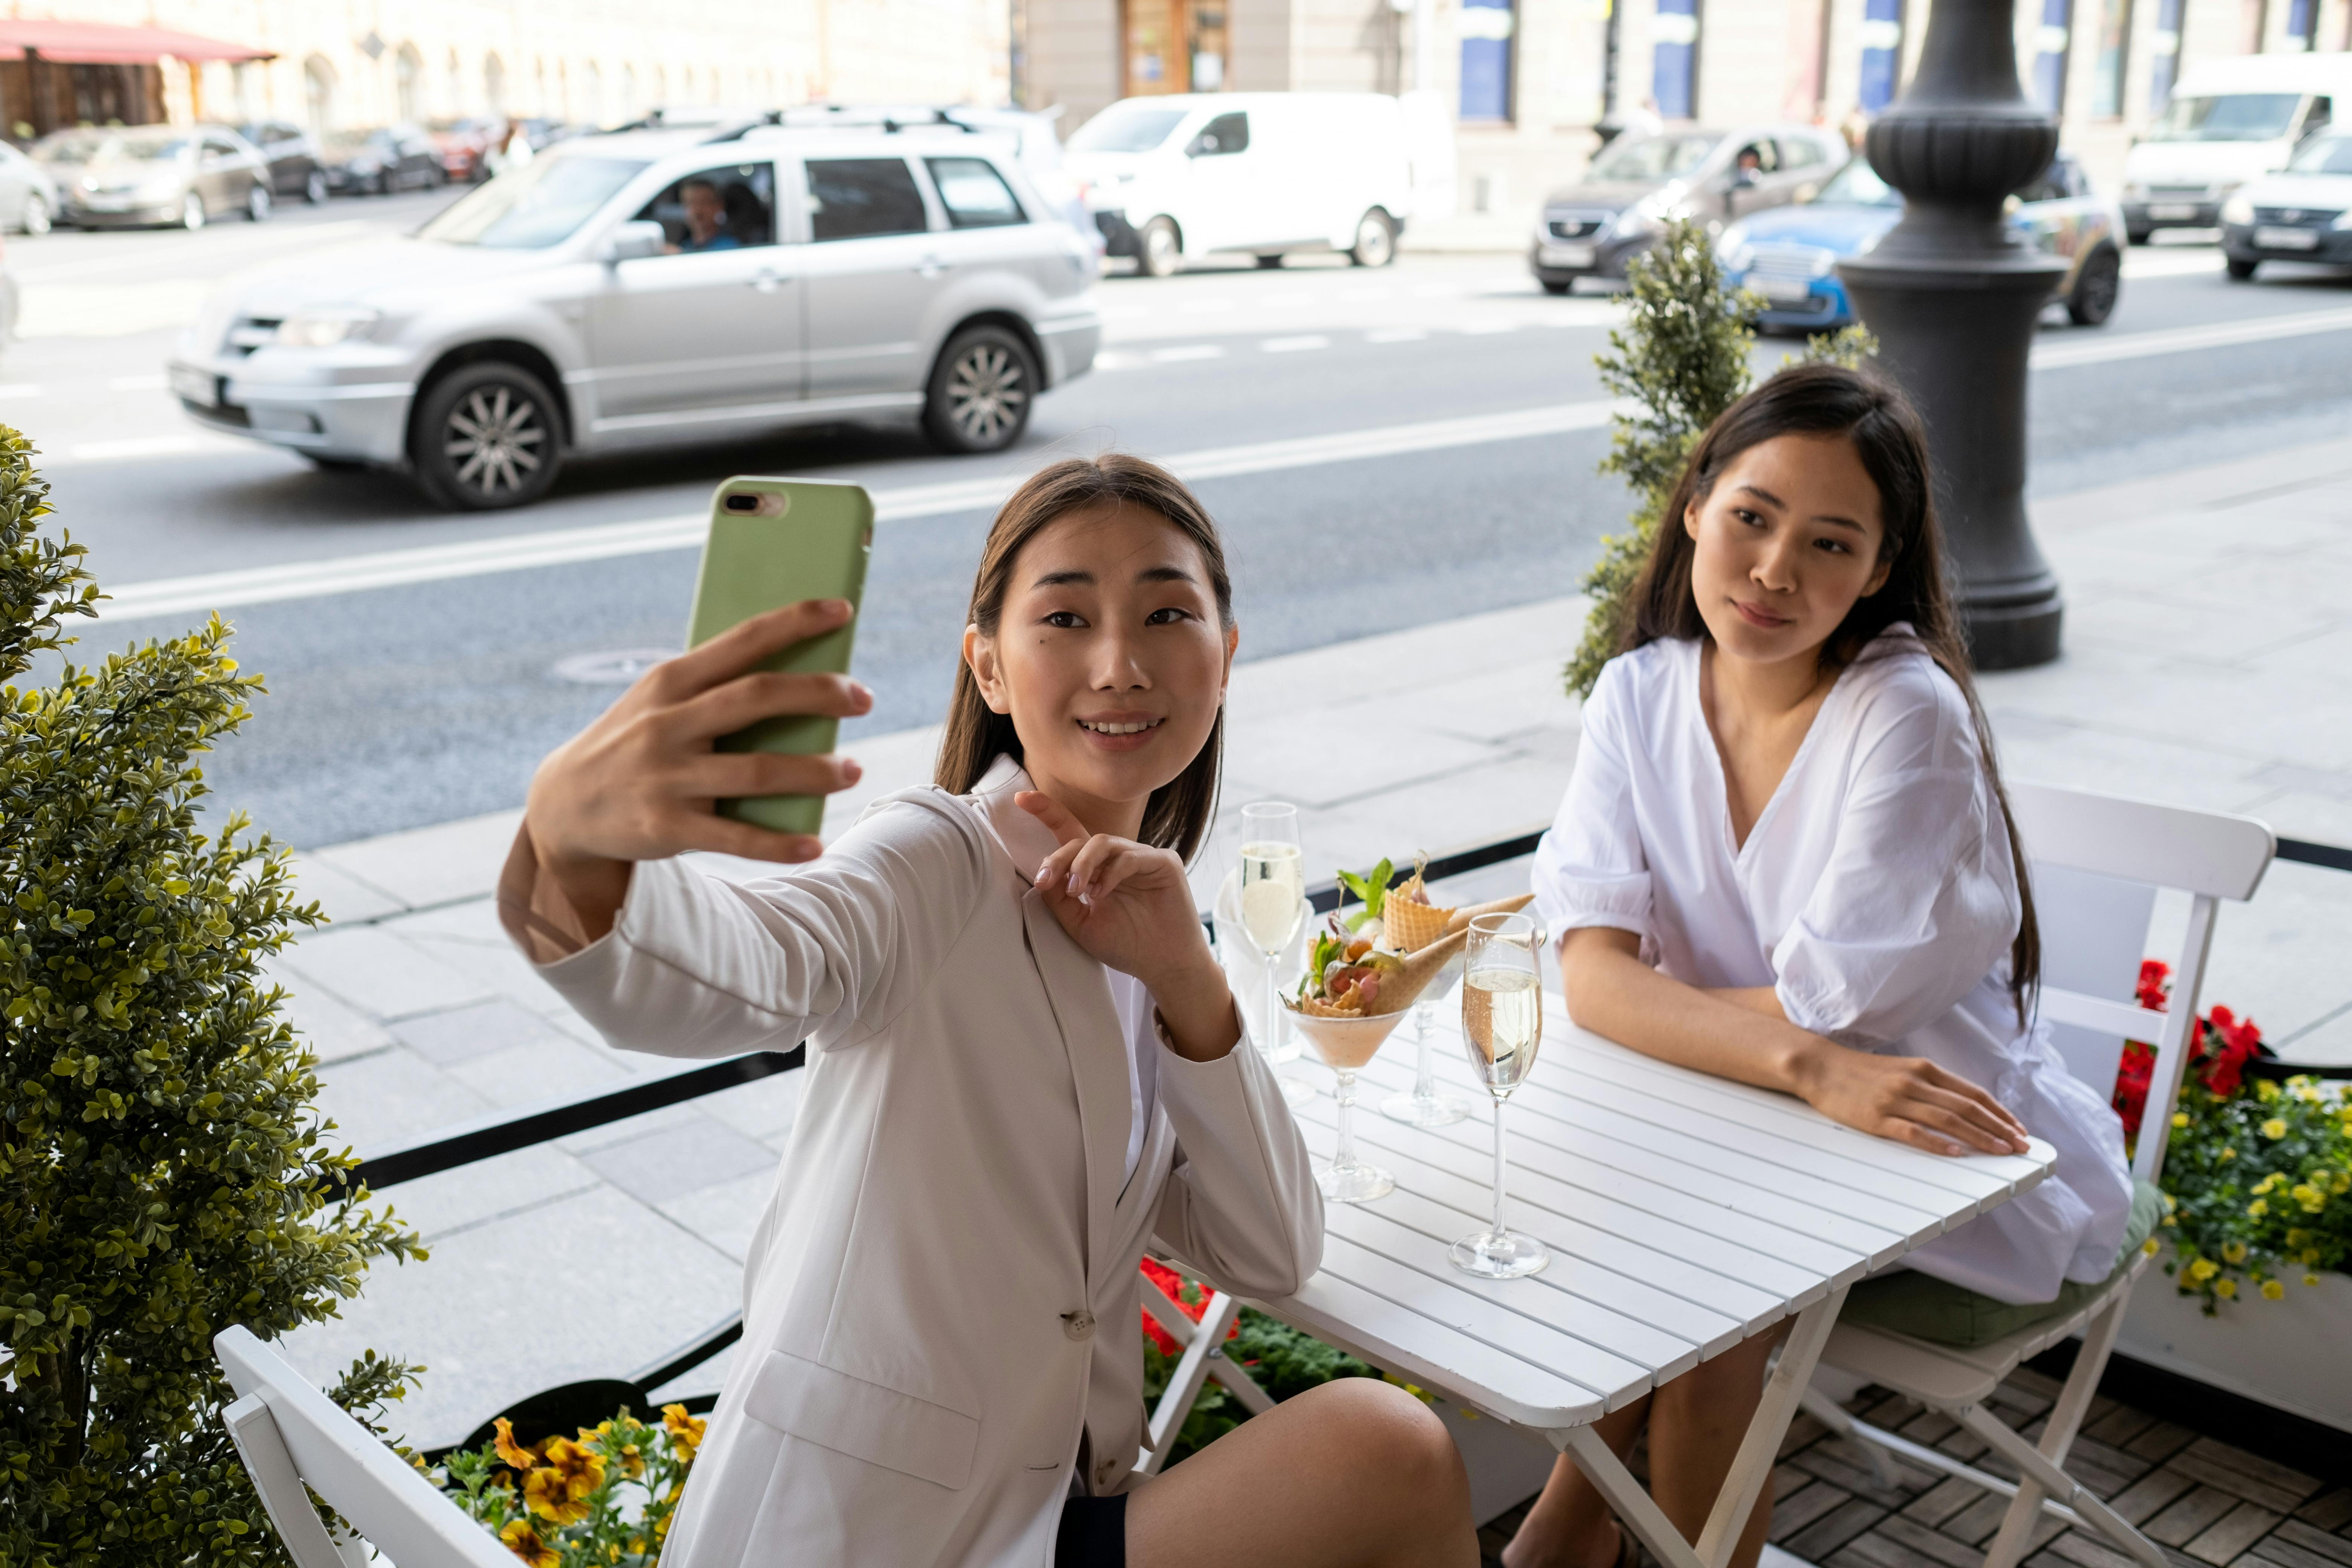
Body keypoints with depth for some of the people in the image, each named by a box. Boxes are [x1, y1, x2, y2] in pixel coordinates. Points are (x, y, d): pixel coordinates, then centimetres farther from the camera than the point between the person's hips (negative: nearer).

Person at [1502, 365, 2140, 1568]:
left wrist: (1644, 996, -13)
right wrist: (1810, 1066, -32)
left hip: (1971, 1181, -4)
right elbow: (1593, 974, -17)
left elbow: (1828, 1010, -23)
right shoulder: (1639, 696, -5)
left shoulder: (1907, 715, -20)